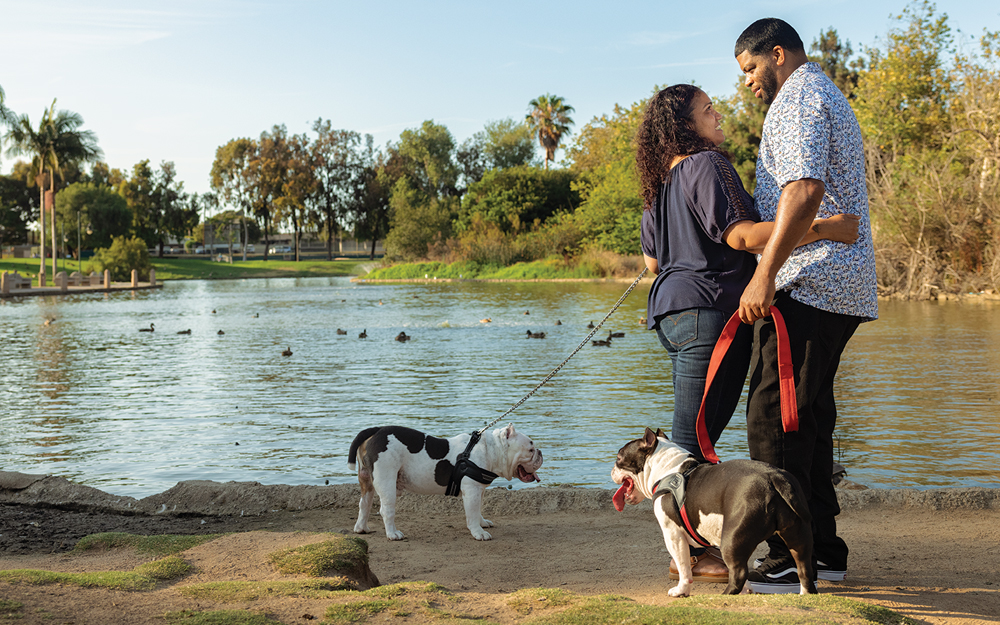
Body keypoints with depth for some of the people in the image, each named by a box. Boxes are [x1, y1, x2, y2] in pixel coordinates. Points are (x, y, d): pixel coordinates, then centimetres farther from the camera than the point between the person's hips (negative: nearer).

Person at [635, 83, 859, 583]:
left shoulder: (663, 181, 19)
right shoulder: (707, 165, -10)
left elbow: (652, 260, 24)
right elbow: (739, 234, -21)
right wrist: (823, 228, -21)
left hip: (673, 311, 10)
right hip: (706, 309, -10)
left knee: (695, 434, 13)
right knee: (692, 437, -7)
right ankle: (691, 554, -2)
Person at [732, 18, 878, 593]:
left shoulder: (798, 97, -7)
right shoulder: (829, 97, 27)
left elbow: (805, 188, -23)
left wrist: (764, 274, -27)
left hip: (807, 285, -11)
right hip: (841, 287, 11)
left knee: (775, 415, -10)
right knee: (810, 416, 12)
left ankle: (791, 561, -9)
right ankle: (823, 550, 17)